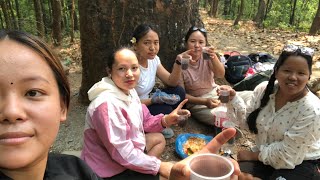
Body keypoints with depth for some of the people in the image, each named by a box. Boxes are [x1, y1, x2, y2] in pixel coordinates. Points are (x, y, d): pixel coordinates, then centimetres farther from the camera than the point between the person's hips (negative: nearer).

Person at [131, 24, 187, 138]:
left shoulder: (154, 59, -4)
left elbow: (171, 82, -3)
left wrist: (178, 63, -17)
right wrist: (154, 99, -29)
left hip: (146, 104, 7)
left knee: (179, 92, -6)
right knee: (164, 111, -27)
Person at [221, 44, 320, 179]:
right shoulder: (264, 89, -11)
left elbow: (287, 154, -21)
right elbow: (247, 119, 0)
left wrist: (254, 155, -12)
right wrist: (233, 98, -15)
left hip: (300, 164, -3)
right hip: (264, 157, 4)